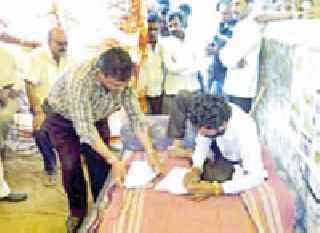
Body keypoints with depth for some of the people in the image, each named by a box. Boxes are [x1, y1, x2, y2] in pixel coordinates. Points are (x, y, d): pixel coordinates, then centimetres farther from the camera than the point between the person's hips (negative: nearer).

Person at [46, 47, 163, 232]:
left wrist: (150, 152, -27)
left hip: (97, 118, 4)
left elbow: (136, 117, -19)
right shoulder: (79, 80, -41)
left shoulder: (122, 81, -26)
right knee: (71, 166, -11)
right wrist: (114, 160, -41)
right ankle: (77, 212, 12)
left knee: (100, 165, -3)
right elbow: (85, 129, -39)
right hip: (65, 120, -3)